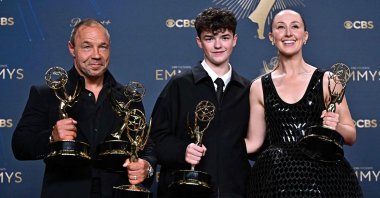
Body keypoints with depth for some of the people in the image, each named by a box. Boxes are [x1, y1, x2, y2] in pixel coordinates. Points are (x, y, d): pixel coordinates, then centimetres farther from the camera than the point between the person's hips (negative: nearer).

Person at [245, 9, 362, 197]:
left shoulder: (327, 80, 0)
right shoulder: (259, 86, 4)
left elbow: (351, 136, 5)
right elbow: (253, 142, 7)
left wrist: (335, 127, -16)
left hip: (321, 177, -1)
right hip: (275, 179, 1)